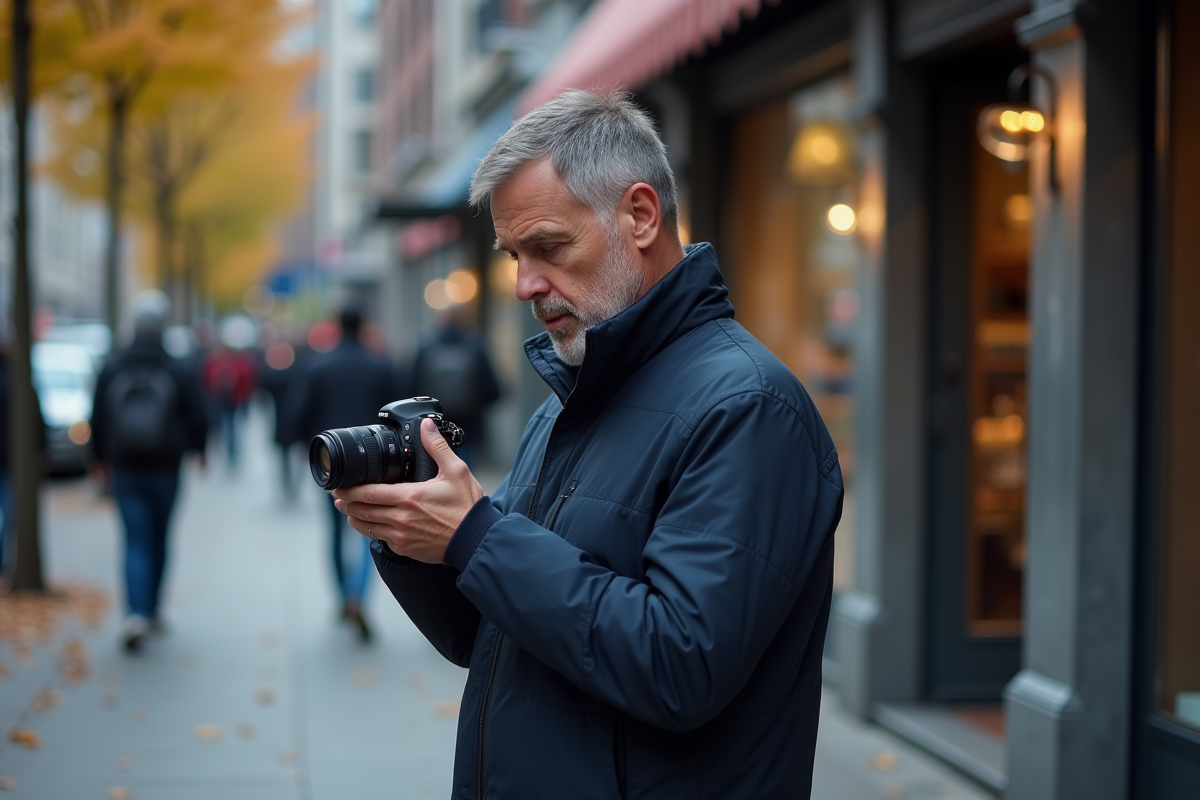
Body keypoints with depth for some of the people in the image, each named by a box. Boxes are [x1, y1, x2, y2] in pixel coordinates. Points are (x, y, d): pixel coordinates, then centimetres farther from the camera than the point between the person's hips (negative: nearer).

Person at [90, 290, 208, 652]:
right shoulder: (178, 371, -7)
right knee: (159, 540, 15)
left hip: (125, 470, 0)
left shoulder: (111, 369, -3)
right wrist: (198, 449, 17)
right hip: (165, 470, 0)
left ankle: (137, 613, -19)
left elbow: (97, 421, 2)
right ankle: (152, 611, 25)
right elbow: (197, 419, -4)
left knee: (136, 542, -1)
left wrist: (102, 458, 19)